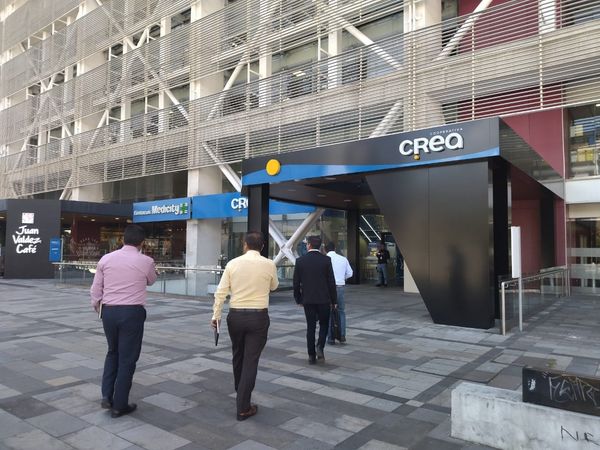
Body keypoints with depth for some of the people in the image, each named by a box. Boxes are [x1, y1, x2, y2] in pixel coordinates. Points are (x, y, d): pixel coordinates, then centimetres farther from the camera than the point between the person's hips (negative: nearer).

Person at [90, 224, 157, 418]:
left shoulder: (106, 259, 1)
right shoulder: (146, 261, -6)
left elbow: (95, 289, 6)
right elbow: (151, 280, 15)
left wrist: (97, 308, 21)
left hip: (109, 311, 4)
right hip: (132, 312, -4)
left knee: (113, 352, 25)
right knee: (127, 358, 8)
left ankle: (107, 395, 20)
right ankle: (119, 405, 17)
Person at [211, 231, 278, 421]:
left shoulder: (233, 263, -3)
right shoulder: (269, 265, -6)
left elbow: (221, 292, -3)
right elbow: (273, 287, 13)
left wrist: (216, 315, 5)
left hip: (235, 315, 3)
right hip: (258, 317, -2)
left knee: (238, 356, 22)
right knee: (251, 360, 4)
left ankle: (241, 393, 43)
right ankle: (243, 407, 6)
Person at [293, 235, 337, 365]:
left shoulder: (300, 261, -3)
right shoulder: (326, 260, -6)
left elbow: (296, 282, 1)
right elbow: (331, 282, -5)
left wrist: (298, 299, 13)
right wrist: (334, 300, 4)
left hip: (308, 299, 1)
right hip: (324, 299, -1)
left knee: (310, 327, 9)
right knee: (324, 324, 16)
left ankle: (312, 356, 11)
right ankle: (320, 347, -3)